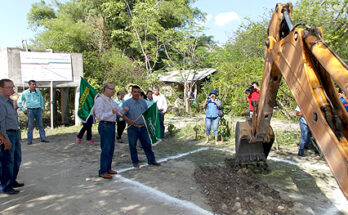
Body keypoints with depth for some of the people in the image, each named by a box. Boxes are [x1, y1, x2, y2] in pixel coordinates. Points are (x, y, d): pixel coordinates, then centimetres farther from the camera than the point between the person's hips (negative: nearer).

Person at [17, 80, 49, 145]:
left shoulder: (38, 92, 8)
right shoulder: (25, 93, 0)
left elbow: (41, 100, 23)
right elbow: (19, 102, 8)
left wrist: (42, 108, 15)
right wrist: (23, 110, 2)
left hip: (38, 110, 3)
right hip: (30, 110, -3)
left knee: (40, 125, 5)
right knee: (30, 125, 0)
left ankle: (43, 138, 10)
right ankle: (30, 140, 7)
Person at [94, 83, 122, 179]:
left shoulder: (111, 100, 16)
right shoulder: (99, 100, -12)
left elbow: (118, 110, 24)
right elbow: (100, 116, -19)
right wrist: (112, 112, -26)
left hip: (112, 125, 9)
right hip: (105, 126, -9)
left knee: (111, 149, 14)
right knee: (105, 149, -7)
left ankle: (108, 168, 25)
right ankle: (102, 171, 0)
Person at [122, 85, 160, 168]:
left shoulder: (143, 102, 8)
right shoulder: (127, 103, -4)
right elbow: (123, 114, -7)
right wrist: (130, 121, -21)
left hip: (143, 127, 3)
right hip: (132, 128, -3)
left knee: (147, 144, 8)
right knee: (133, 145, 6)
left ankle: (151, 160, 20)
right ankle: (135, 162, 21)